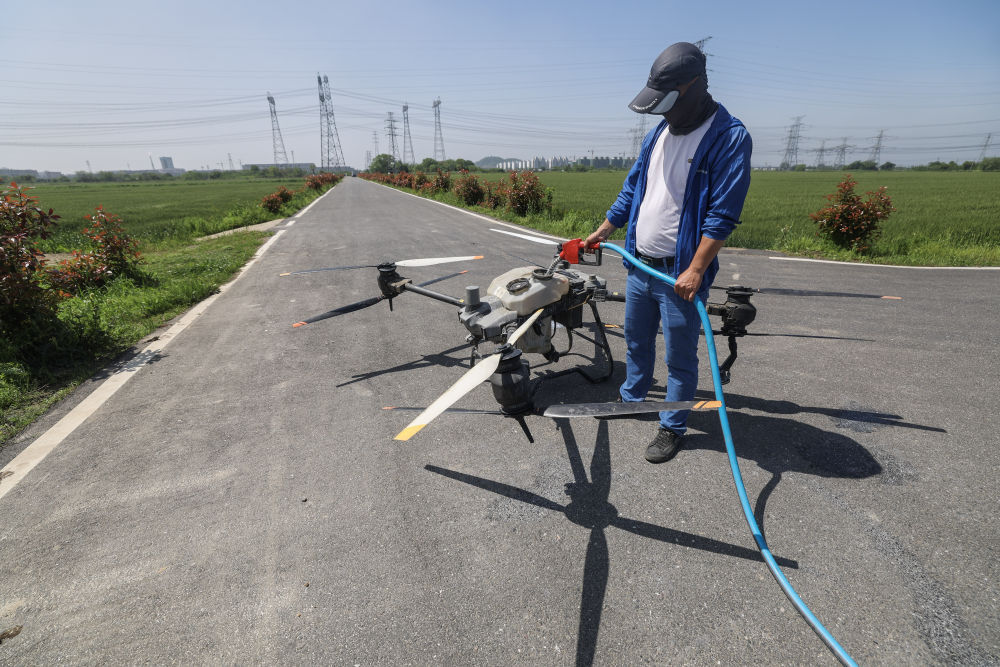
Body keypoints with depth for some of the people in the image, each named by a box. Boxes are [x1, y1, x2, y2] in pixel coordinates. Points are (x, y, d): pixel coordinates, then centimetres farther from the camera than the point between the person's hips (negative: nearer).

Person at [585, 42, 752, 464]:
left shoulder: (730, 137, -12)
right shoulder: (660, 131, 11)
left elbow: (722, 214, -18)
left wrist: (695, 271, -24)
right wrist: (603, 232, 16)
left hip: (679, 272, -7)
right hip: (639, 263, 7)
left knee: (680, 357, 6)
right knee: (636, 341, 21)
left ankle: (673, 427, 22)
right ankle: (631, 399, 41)